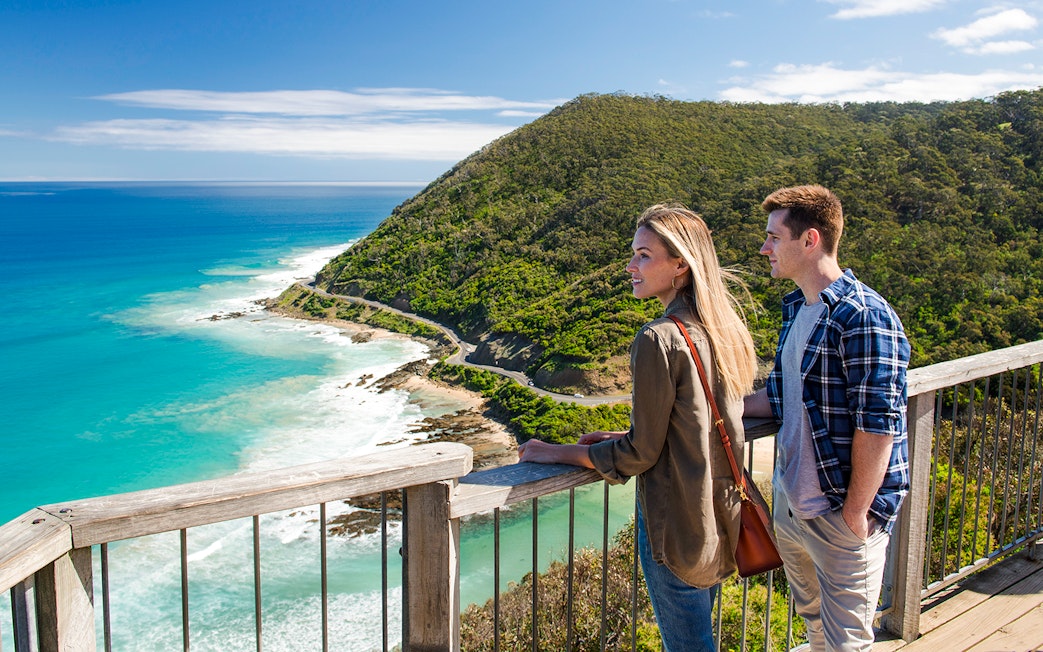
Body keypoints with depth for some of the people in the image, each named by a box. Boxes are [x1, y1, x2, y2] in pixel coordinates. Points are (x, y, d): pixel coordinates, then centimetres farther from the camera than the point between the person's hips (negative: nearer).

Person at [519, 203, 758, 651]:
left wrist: (557, 453, -8)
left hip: (676, 524, -8)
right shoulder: (723, 328, 3)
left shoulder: (659, 339, -23)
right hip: (720, 515, 8)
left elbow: (641, 453, -18)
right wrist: (623, 438, 15)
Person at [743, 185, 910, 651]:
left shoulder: (864, 317, -19)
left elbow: (878, 425, -21)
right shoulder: (796, 308, 9)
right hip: (790, 504, 8)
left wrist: (855, 514, -18)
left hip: (841, 513, -8)